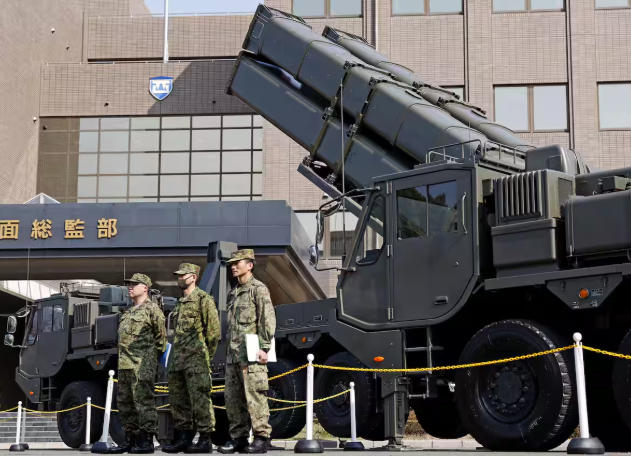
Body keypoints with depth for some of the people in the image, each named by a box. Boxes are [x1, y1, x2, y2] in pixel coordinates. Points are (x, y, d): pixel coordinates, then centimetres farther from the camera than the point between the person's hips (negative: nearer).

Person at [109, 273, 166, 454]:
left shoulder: (152, 309, -3)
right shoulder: (127, 312, 22)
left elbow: (161, 337, -6)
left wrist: (151, 358, -4)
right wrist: (122, 360, 17)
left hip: (142, 365, -9)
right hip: (124, 365, 9)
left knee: (144, 402, -8)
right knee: (125, 403, 10)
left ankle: (147, 441, -5)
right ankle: (130, 440, 17)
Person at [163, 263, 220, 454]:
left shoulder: (204, 299, -5)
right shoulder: (180, 302, 20)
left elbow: (214, 330, -9)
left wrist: (206, 356, -9)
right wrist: (174, 357, 16)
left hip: (196, 359, -9)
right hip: (177, 359, 9)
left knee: (200, 399, -7)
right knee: (178, 400, 10)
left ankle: (205, 440, -4)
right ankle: (183, 438, 16)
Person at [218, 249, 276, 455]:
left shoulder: (258, 289, -3)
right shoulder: (233, 293, 21)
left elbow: (268, 320, -11)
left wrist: (264, 347, -17)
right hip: (233, 354, 8)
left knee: (255, 397, -8)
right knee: (233, 398, 8)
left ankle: (261, 438, -5)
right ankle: (238, 437, 14)